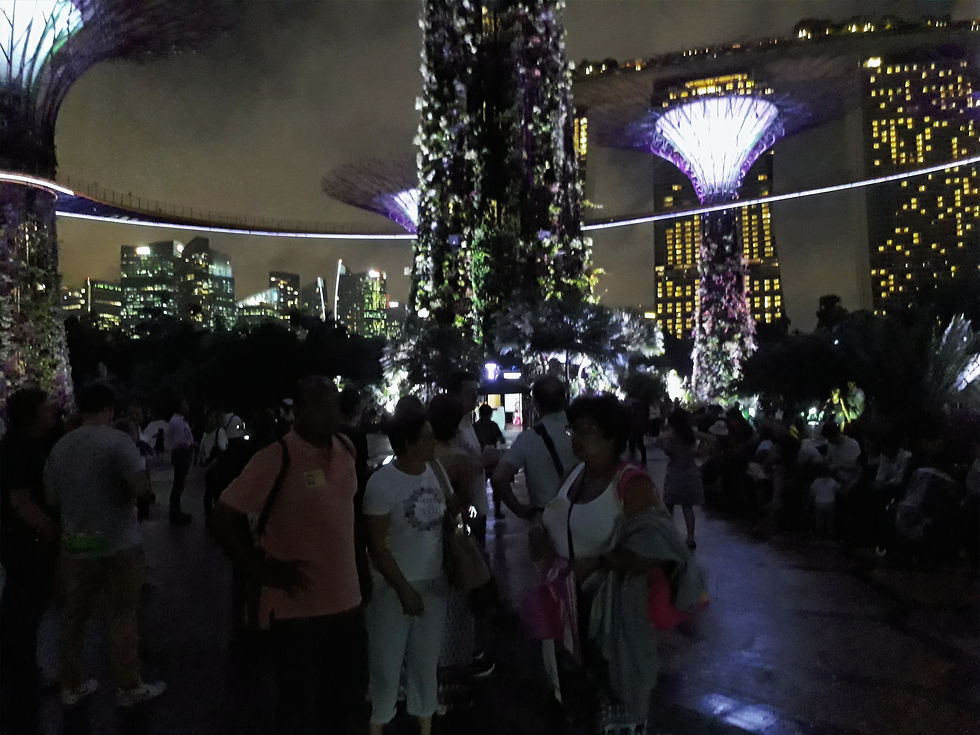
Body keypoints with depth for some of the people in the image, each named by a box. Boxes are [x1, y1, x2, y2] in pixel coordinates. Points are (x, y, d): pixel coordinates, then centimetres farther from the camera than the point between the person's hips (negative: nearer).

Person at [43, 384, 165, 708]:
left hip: (74, 543, 5)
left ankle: (71, 685, 29)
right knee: (123, 615, 6)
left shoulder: (60, 446, 3)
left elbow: (51, 498, 12)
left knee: (74, 615, 17)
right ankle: (128, 686, 16)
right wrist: (127, 496, -2)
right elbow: (141, 488, -23)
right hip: (118, 543, -5)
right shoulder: (118, 441, -15)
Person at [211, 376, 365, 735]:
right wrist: (264, 571, -13)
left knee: (345, 700, 21)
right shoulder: (276, 459, -17)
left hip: (346, 602, 6)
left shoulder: (346, 449, 2)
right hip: (296, 608, -6)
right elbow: (223, 519, -14)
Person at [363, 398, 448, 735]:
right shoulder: (382, 482, -17)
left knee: (427, 661, 17)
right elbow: (376, 545, -14)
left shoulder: (436, 471, -2)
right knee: (386, 663, 9)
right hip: (395, 588, -4)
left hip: (434, 583, 5)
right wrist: (404, 589, -13)